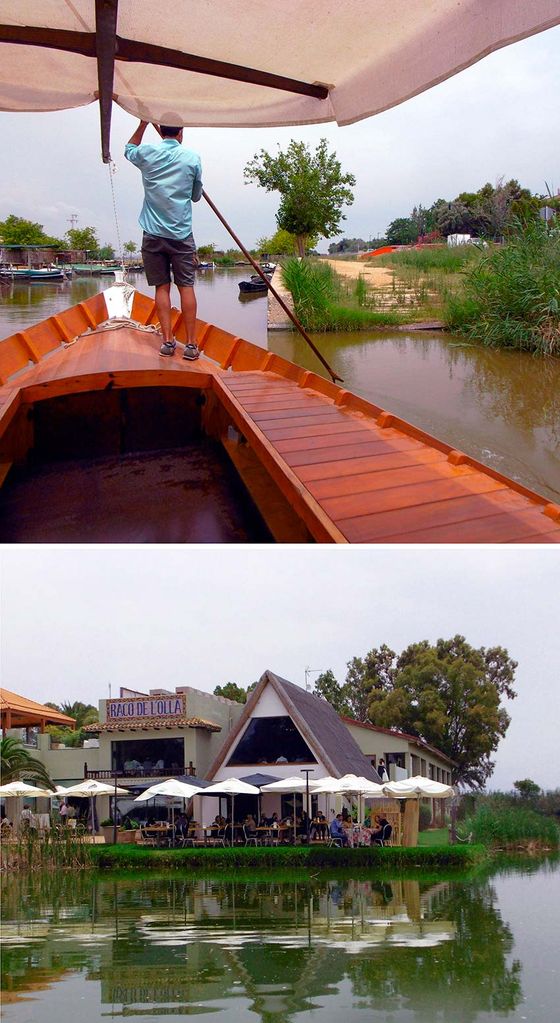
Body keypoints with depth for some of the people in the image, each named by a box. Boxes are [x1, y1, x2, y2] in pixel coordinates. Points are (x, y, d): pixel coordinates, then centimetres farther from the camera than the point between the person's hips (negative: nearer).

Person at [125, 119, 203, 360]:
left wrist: (143, 123, 31)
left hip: (153, 234, 1)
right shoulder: (192, 158, -1)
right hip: (182, 234, -1)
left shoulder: (147, 154, 2)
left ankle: (168, 340, 3)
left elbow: (129, 149, 28)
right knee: (186, 286, 2)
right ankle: (191, 344, 1)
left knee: (161, 287, 5)